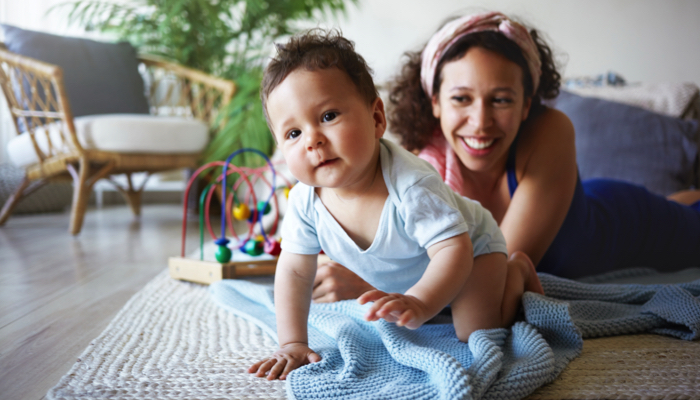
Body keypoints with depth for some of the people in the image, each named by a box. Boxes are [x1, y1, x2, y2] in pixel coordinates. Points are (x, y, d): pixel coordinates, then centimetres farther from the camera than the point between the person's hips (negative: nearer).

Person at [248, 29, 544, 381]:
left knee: (476, 332, -19)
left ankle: (516, 271, 9)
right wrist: (292, 344, -20)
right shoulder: (305, 201, -26)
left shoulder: (411, 185, -43)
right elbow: (294, 271, -15)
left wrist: (419, 304, -60)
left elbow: (454, 249, -43)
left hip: (470, 248, -5)